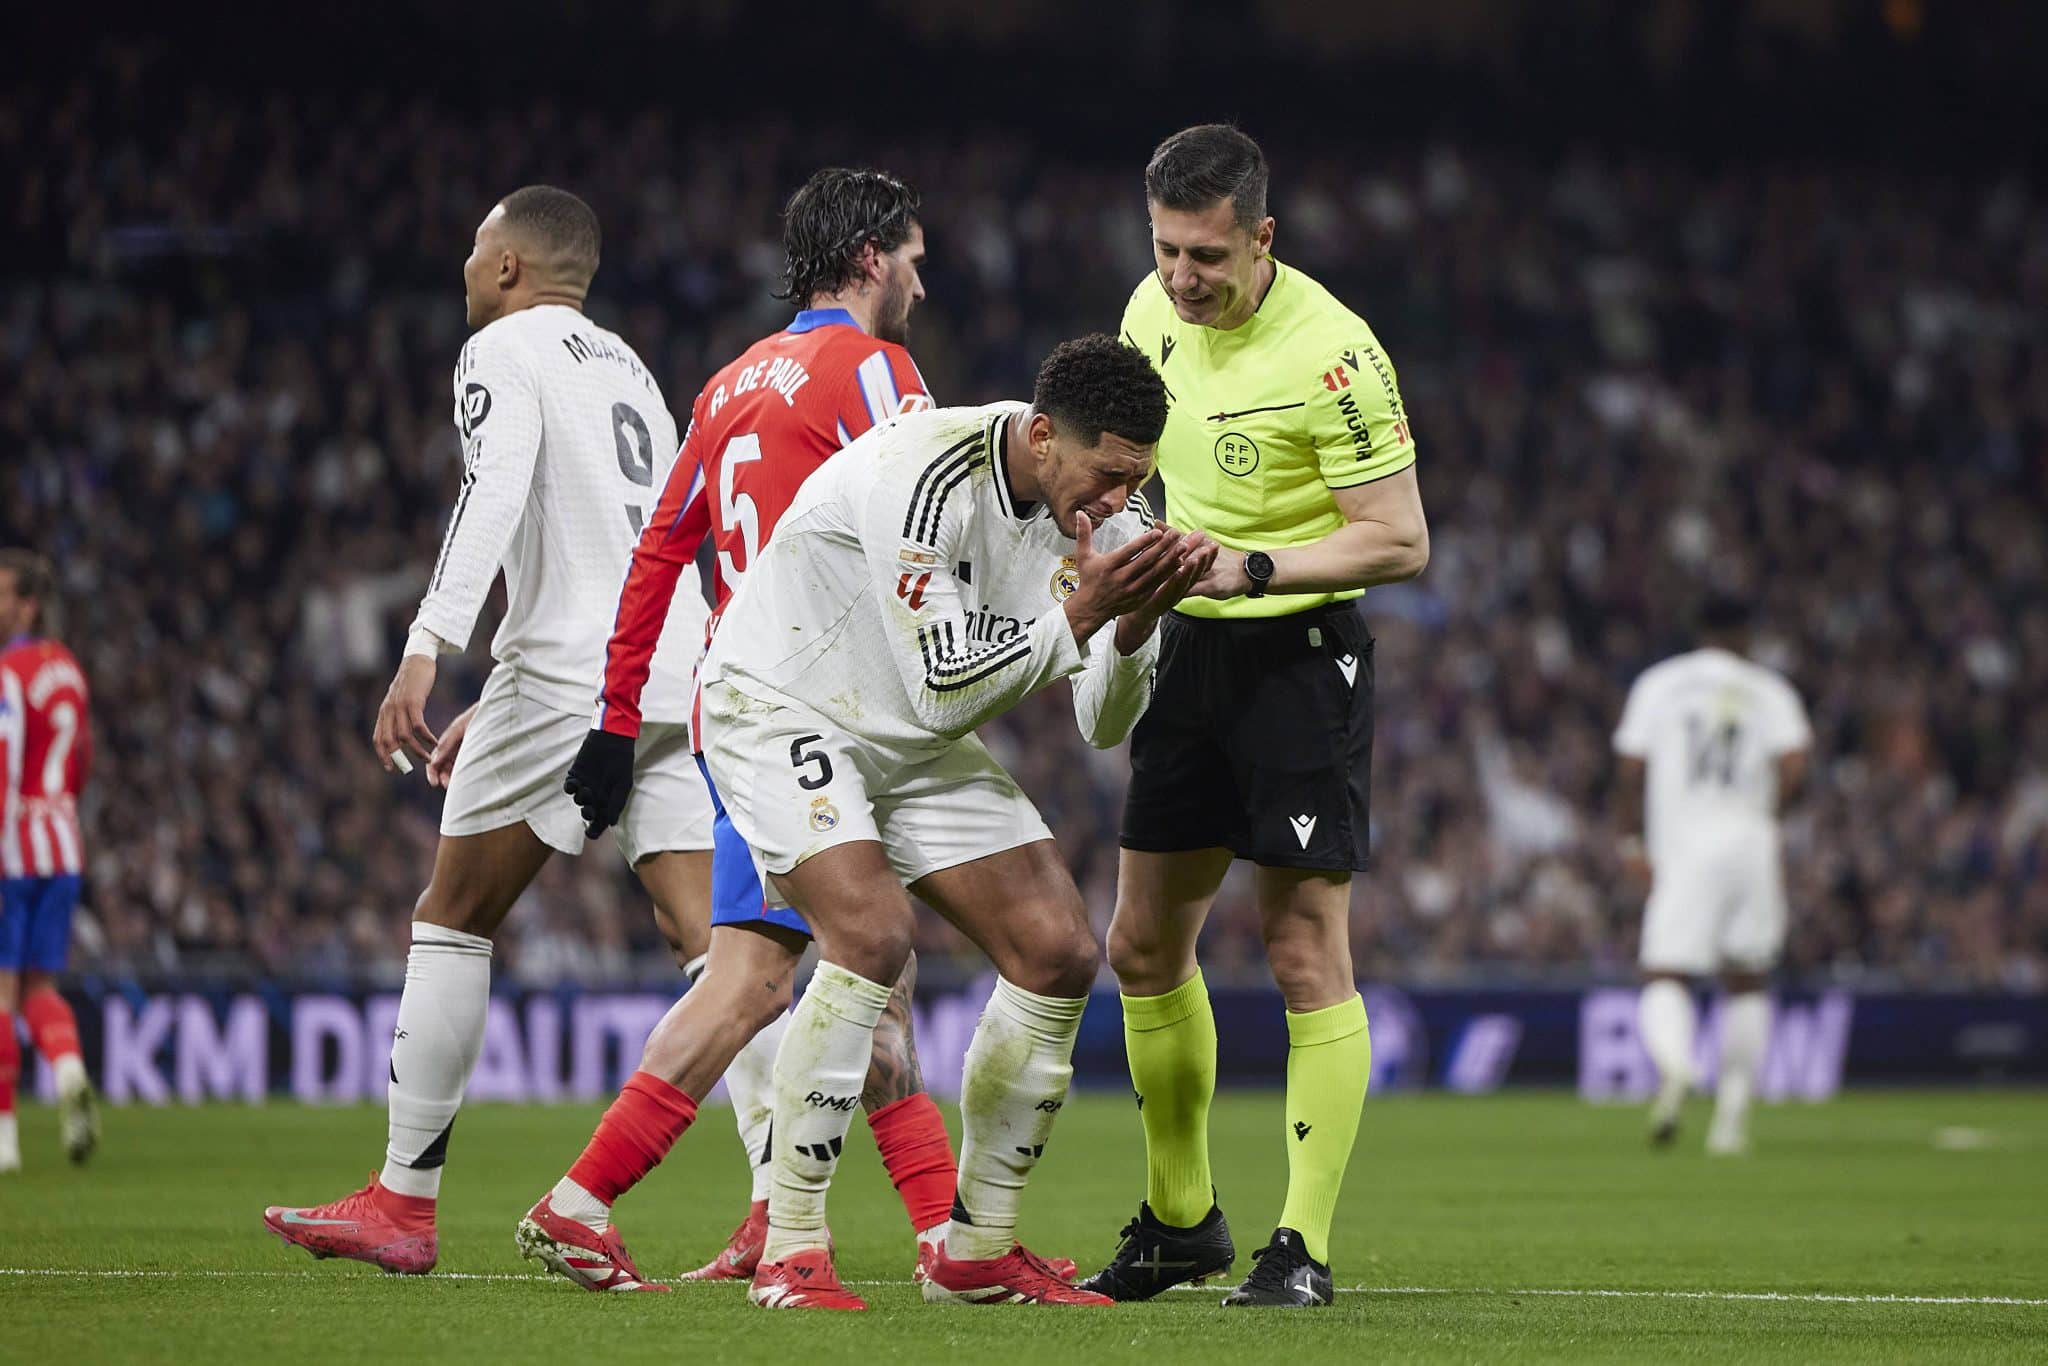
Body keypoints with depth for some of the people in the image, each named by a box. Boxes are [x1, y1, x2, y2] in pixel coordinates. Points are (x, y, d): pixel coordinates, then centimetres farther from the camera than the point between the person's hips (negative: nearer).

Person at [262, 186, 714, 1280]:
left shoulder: (504, 352, 1)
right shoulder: (626, 366, 27)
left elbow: (493, 497, -17)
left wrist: (429, 649, -29)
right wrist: (501, 703, 37)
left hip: (570, 677, -7)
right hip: (677, 676, 7)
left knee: (451, 923, 5)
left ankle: (403, 1204, 7)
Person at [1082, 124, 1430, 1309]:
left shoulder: (1331, 354, -19)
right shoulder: (1153, 310, 2)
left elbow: (1402, 542, -17)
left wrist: (1255, 569, -25)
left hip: (1304, 649, -7)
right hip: (1191, 647, 7)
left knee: (1306, 953, -8)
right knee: (1145, 943, 9)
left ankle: (1306, 1245, -4)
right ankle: (1182, 1219, 23)